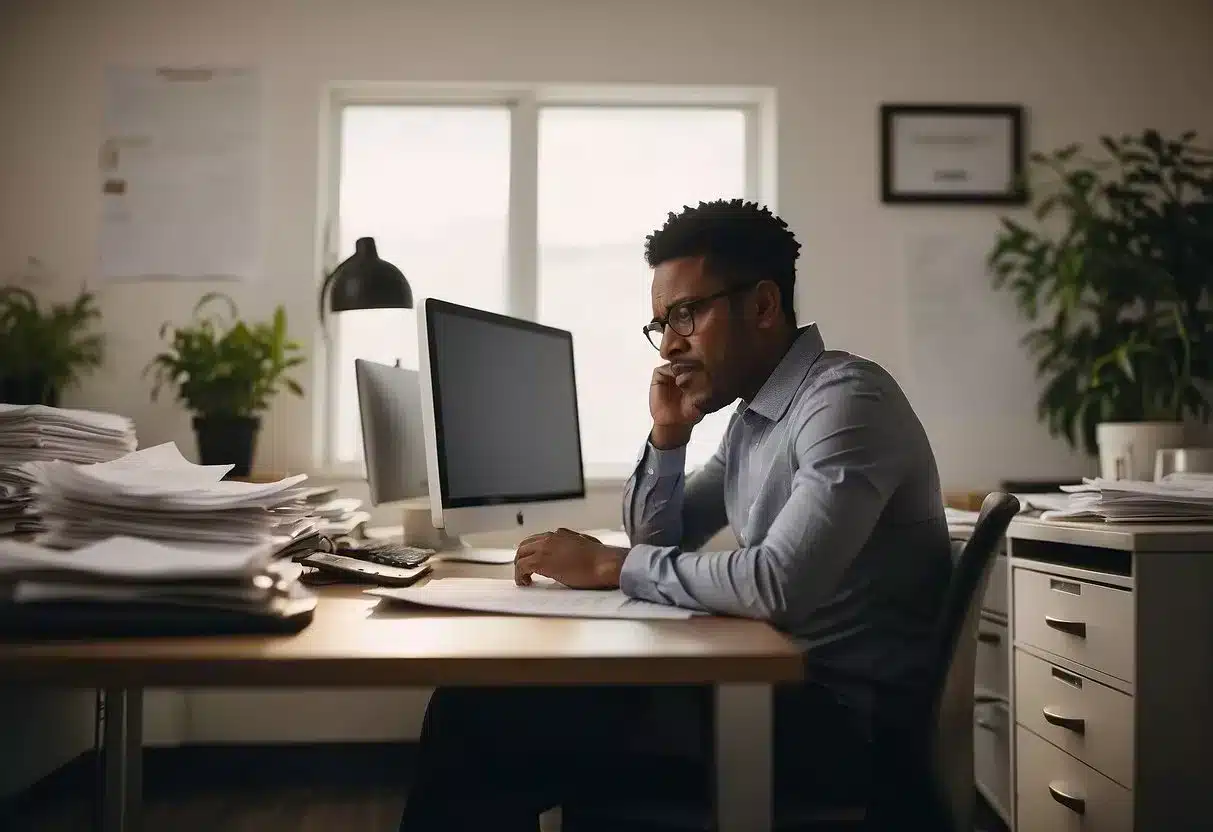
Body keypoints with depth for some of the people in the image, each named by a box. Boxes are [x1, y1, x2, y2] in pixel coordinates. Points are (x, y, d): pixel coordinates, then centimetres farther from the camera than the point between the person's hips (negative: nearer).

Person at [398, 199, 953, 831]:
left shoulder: (847, 400, -16)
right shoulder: (753, 414, 12)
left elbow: (777, 585, -29)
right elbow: (660, 545, 17)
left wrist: (610, 566, -17)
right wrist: (668, 432, 0)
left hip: (846, 715, -8)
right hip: (778, 682, 8)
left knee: (485, 715, -15)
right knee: (481, 700, -4)